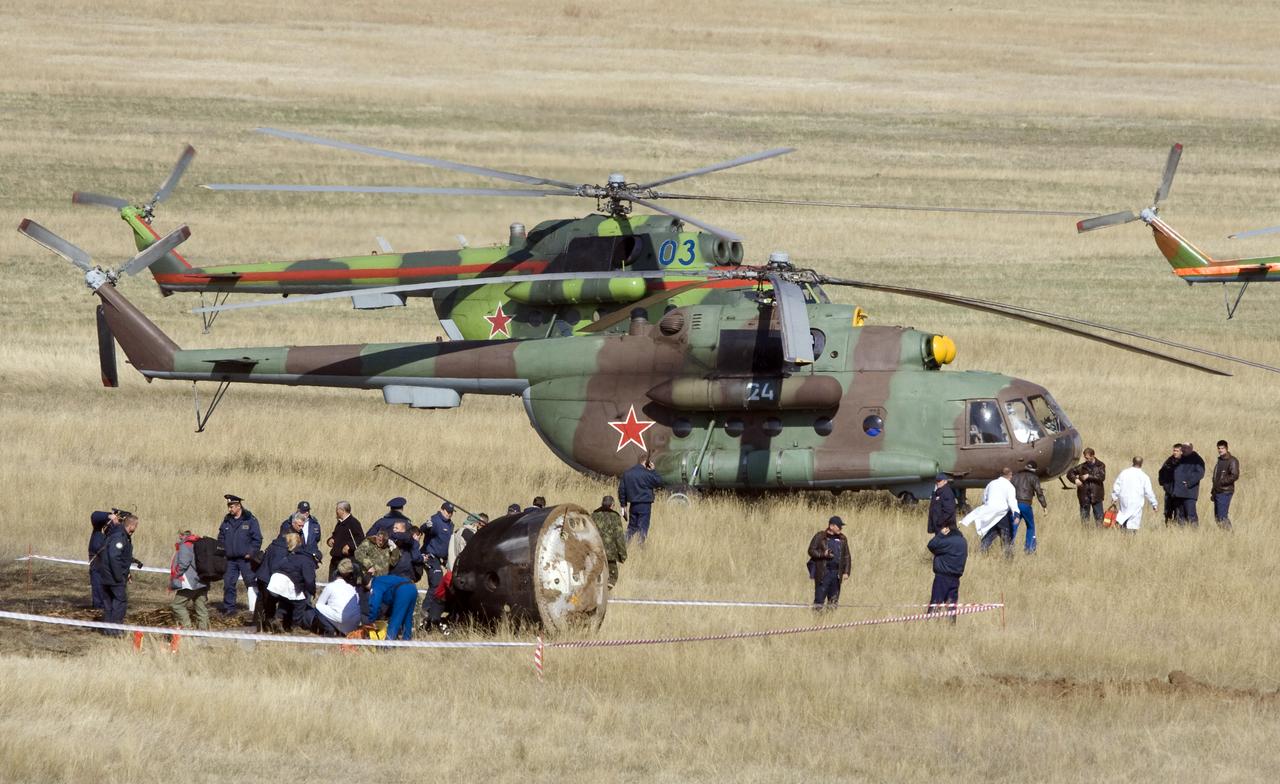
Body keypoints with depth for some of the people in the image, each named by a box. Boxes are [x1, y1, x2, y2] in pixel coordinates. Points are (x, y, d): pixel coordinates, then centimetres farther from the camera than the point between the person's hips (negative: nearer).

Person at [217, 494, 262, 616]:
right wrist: (222, 550, 2)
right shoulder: (227, 521, 10)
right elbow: (221, 538, 17)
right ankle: (229, 607, 10)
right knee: (228, 584, 3)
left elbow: (257, 539, -5)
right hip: (230, 559, 5)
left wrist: (251, 553, -13)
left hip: (245, 559, -5)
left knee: (251, 583, -2)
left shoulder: (250, 520, -5)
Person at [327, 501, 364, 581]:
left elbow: (360, 538, -19)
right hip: (335, 559, 9)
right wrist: (331, 540, 11)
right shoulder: (340, 523, 19)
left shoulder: (353, 522, -10)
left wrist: (349, 546, -27)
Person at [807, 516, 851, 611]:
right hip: (822, 573, -5)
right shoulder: (820, 537, -2)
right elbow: (811, 551, -4)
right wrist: (823, 554, -20)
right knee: (819, 599, -7)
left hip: (836, 574, 5)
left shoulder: (842, 539, 13)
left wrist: (846, 572, 7)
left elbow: (847, 556, 16)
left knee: (834, 601, 7)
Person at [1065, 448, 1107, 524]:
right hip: (1084, 496, 2)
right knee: (1084, 518, 5)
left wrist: (1089, 476, -15)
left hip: (1096, 495, -2)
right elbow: (1070, 472, 10)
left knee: (1099, 518, -1)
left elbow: (1102, 477, -13)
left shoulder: (1100, 465, 1)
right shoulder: (1082, 466, 6)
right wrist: (1075, 479, -9)